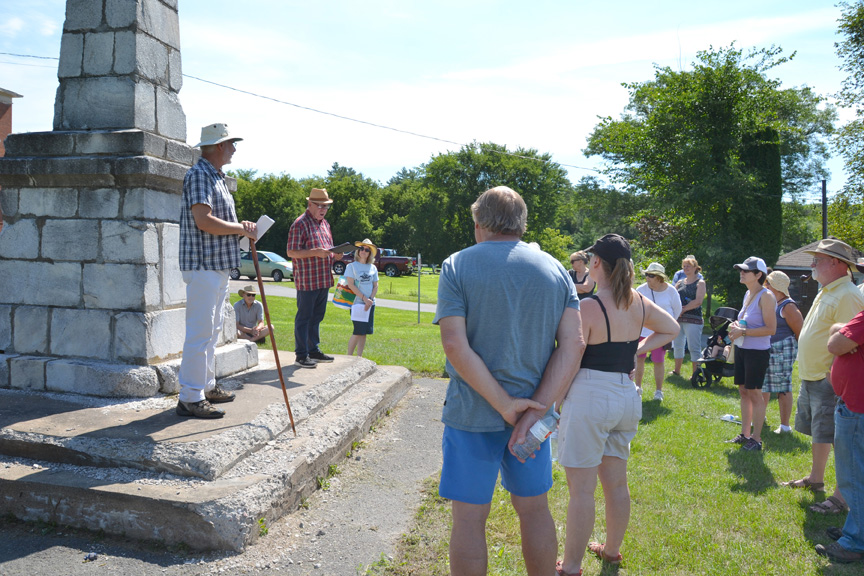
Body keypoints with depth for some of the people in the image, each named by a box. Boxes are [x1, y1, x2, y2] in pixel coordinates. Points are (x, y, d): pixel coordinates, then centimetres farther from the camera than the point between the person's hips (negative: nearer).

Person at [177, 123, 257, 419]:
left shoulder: (216, 177, 20)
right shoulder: (199, 175, -12)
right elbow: (204, 221, -23)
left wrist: (241, 226, 6)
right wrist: (240, 228, -12)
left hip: (219, 265, 11)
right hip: (203, 265, -11)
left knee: (212, 330, 16)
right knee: (200, 333, -9)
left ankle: (207, 386, 26)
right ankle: (190, 398, -4)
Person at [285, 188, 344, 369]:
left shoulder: (325, 224, 16)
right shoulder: (300, 224, -10)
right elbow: (291, 252, -15)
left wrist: (334, 255, 4)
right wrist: (316, 252, -24)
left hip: (323, 279, 8)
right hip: (306, 280, -8)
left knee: (317, 317, 15)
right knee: (304, 317, -2)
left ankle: (314, 350, 25)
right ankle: (301, 355, 4)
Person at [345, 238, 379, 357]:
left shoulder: (373, 268, 11)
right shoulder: (352, 266, -1)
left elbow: (375, 286, 11)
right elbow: (351, 285, -8)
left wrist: (370, 300, -6)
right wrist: (364, 298, -13)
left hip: (370, 304, 4)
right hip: (357, 303, -4)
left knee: (364, 332, 4)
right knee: (358, 332, -10)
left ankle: (359, 357, 12)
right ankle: (349, 356, 3)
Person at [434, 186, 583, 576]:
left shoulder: (458, 266, -7)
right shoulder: (555, 269, 3)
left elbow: (455, 346, -19)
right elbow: (573, 344, -7)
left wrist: (505, 404, -16)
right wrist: (537, 409, -12)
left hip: (472, 412, -3)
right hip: (532, 410, 4)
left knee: (469, 518, 9)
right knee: (534, 508, 19)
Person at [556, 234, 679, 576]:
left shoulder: (588, 307, -16)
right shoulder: (638, 303, 4)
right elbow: (671, 329, 21)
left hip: (590, 397, -7)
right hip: (628, 396, 8)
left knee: (581, 487, 1)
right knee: (616, 482, 20)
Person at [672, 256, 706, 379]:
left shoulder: (700, 283, 0)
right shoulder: (679, 283, 16)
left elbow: (698, 301, -11)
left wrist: (683, 309, -12)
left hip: (693, 319, -6)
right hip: (678, 318, 6)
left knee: (694, 348, -5)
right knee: (677, 345, 12)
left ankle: (695, 373, 1)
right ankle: (677, 370, 22)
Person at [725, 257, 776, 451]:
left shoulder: (766, 297, -15)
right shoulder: (748, 293, 11)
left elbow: (771, 328, -19)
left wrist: (744, 331, -21)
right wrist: (736, 326, 4)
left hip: (757, 351, -8)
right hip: (742, 349, 8)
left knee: (754, 393, -2)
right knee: (743, 390, 13)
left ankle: (756, 439, 9)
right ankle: (745, 434, 23)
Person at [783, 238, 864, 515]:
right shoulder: (825, 292, 15)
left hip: (830, 381, -10)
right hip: (812, 378, 10)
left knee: (838, 439, -5)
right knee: (818, 434, 21)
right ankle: (815, 479, 34)